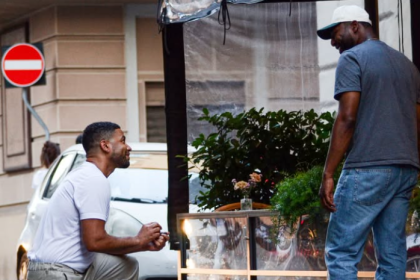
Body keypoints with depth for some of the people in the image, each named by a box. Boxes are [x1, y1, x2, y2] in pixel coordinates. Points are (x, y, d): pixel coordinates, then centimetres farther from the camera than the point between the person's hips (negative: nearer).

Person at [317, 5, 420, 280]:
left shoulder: (352, 59, -2)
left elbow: (347, 118, -12)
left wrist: (328, 174, -13)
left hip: (368, 168, -8)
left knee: (341, 253, -7)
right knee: (393, 255, 6)